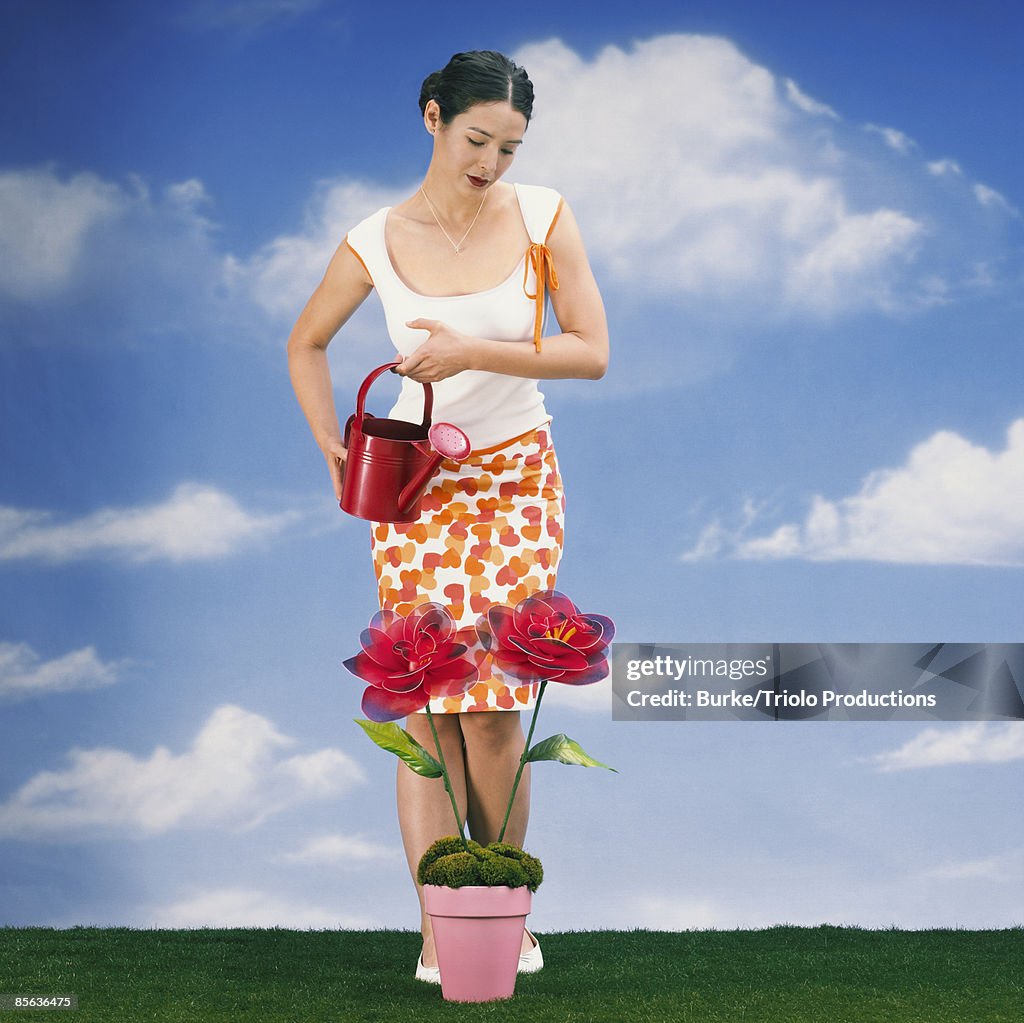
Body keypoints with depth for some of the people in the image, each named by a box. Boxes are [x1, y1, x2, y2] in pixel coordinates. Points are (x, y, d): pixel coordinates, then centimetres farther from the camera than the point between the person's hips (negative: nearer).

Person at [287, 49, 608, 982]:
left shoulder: (544, 216, -5)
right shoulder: (378, 242, -5)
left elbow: (592, 352, -9)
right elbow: (307, 344, 12)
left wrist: (473, 352, -18)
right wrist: (329, 442, -1)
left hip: (517, 478, 0)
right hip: (415, 483, 0)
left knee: (493, 710, -6)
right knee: (427, 709, -5)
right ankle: (438, 933, -1)